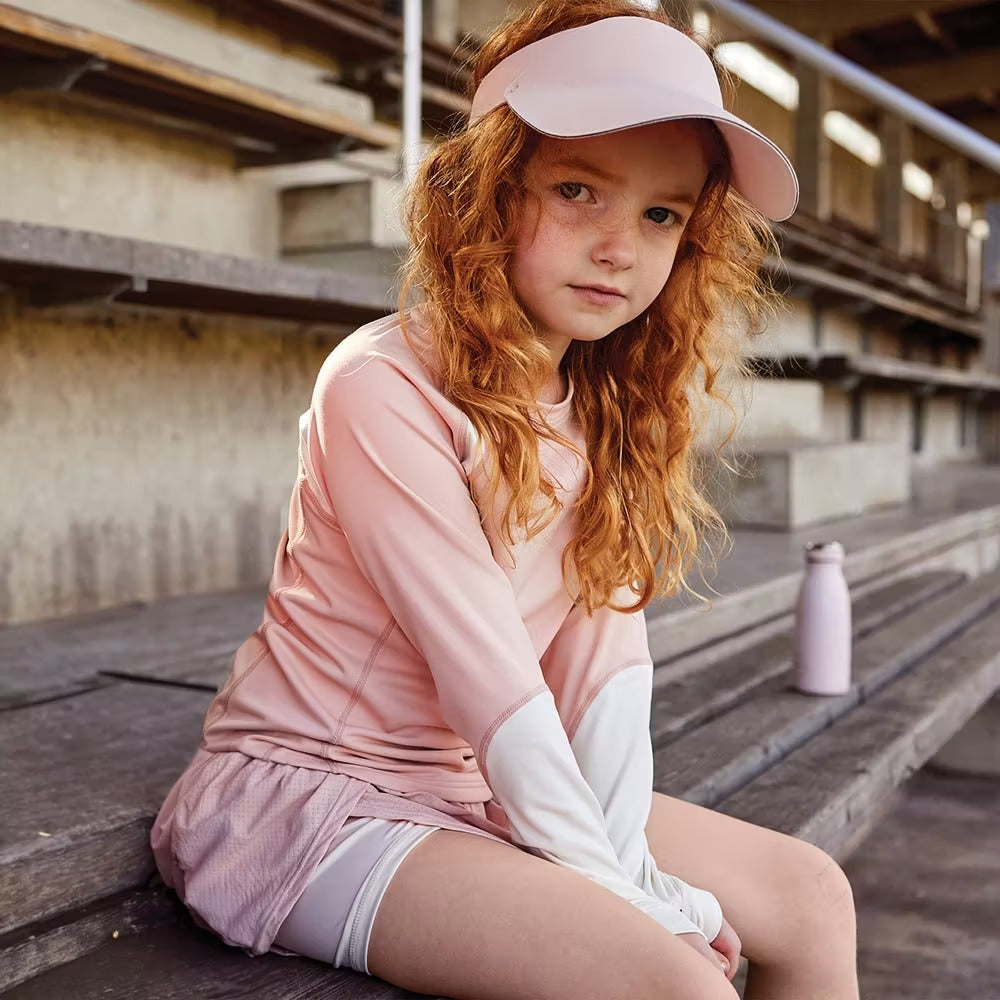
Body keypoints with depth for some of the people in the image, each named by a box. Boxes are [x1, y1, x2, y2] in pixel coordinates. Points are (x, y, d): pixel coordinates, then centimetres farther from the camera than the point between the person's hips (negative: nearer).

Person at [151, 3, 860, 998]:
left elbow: (606, 649, -5)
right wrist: (620, 897, -16)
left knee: (810, 898, 4)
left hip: (480, 785, 7)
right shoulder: (383, 388, -21)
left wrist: (629, 866, -13)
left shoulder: (609, 413, 4)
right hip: (307, 789, -7)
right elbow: (488, 677, -22)